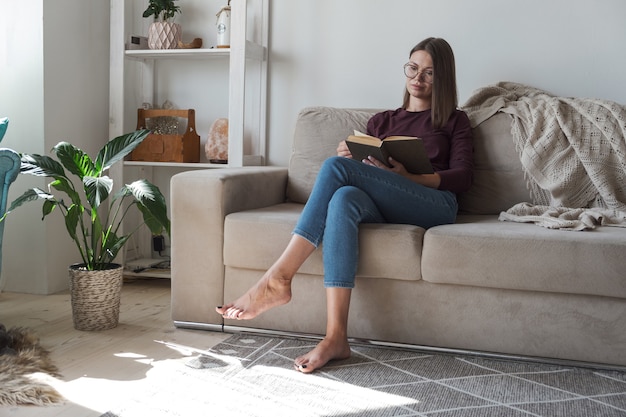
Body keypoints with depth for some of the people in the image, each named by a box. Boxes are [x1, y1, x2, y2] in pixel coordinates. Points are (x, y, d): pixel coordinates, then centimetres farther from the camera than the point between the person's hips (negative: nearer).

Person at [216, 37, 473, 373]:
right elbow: (367, 175, 23)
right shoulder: (381, 121, 32)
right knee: (344, 197, -36)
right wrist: (350, 158, -1)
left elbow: (462, 177, 5)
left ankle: (277, 279, -32)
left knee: (335, 167, -26)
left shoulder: (454, 121, 21)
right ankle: (336, 337, -45)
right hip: (384, 209, 3)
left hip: (435, 204, -3)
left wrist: (406, 176, -11)